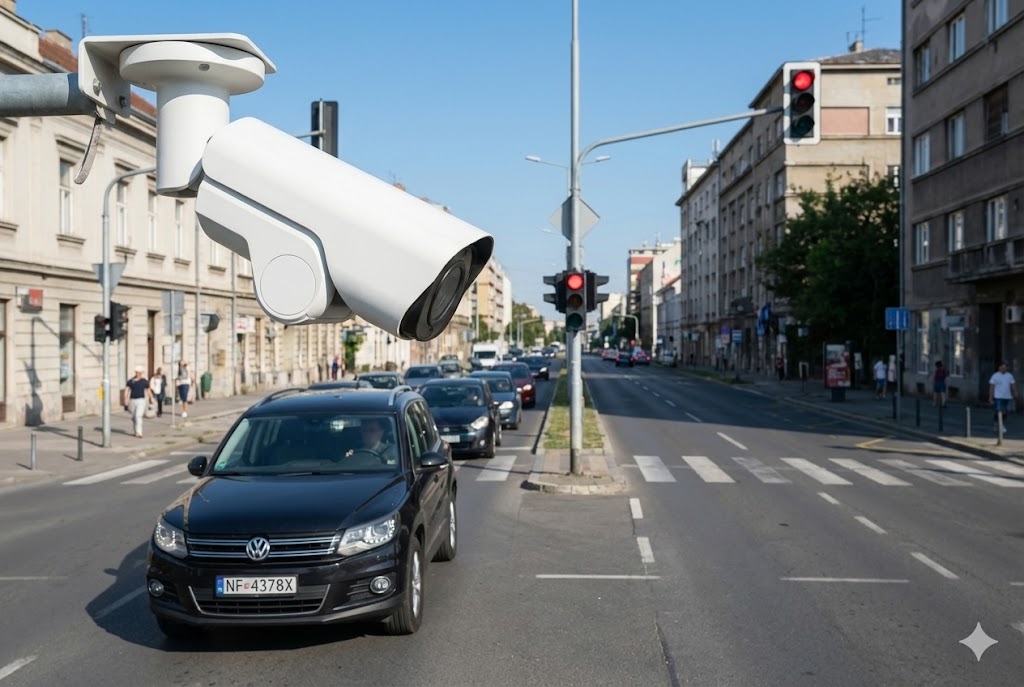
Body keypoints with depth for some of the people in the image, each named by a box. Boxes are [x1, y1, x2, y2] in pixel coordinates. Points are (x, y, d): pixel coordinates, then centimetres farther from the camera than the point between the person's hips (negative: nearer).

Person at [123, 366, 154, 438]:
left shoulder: (145, 381, -1)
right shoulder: (130, 381, 2)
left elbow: (148, 391, 10)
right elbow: (126, 390, -6)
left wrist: (151, 399, 20)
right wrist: (125, 399, -21)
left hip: (141, 400, -3)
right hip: (132, 400, 3)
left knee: (138, 416, -18)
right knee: (133, 417, 14)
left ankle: (139, 432, -22)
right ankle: (136, 431, 33)